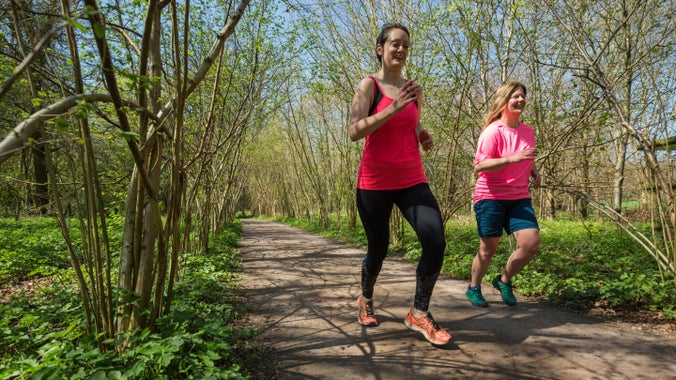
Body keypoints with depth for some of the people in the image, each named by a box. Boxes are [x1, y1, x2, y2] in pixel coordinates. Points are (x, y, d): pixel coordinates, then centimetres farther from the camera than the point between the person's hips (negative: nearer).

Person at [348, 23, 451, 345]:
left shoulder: (414, 90, 13)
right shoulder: (369, 85, -3)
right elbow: (354, 132, -16)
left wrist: (423, 136, 5)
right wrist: (393, 108, -23)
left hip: (412, 181, 4)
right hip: (374, 183, -4)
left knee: (436, 243, -15)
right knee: (378, 249, 9)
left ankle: (419, 313, 4)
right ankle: (366, 300, 39)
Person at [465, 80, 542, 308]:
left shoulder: (528, 132, 10)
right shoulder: (493, 131, -12)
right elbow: (479, 166, -21)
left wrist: (534, 172, 6)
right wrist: (512, 158, -30)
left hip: (519, 198, 6)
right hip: (491, 197, -6)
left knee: (532, 244, -8)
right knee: (488, 248, 2)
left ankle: (504, 281, 17)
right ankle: (474, 288, 27)